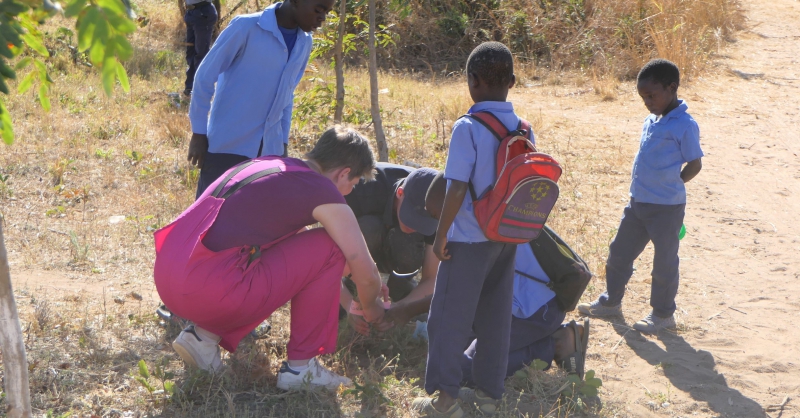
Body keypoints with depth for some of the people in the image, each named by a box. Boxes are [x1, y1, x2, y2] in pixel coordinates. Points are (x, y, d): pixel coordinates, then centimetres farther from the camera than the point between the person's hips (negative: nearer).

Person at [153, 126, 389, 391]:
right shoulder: (324, 193, 0)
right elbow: (367, 276, 5)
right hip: (210, 293, -8)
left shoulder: (266, 164, 24)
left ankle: (205, 334, 15)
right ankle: (300, 367, 8)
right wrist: (371, 309, 29)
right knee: (329, 247, 4)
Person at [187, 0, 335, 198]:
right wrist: (199, 134, -6)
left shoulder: (304, 43, 5)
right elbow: (205, 77, -8)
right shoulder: (246, 27, -14)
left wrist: (283, 141, 14)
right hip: (226, 145, -6)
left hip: (269, 149, 6)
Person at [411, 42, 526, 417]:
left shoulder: (467, 128, -16)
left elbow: (457, 189, -18)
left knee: (449, 316, 3)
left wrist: (441, 234, -10)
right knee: (496, 316, 14)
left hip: (470, 238, -6)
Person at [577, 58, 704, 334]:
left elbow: (695, 165, -13)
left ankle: (663, 314, 19)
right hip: (638, 202, 8)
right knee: (620, 252, 16)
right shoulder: (651, 121, 8)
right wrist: (649, 186, 8)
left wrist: (670, 185, -6)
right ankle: (611, 301, 33)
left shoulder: (684, 125, -16)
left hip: (667, 208, -8)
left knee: (664, 260, 5)